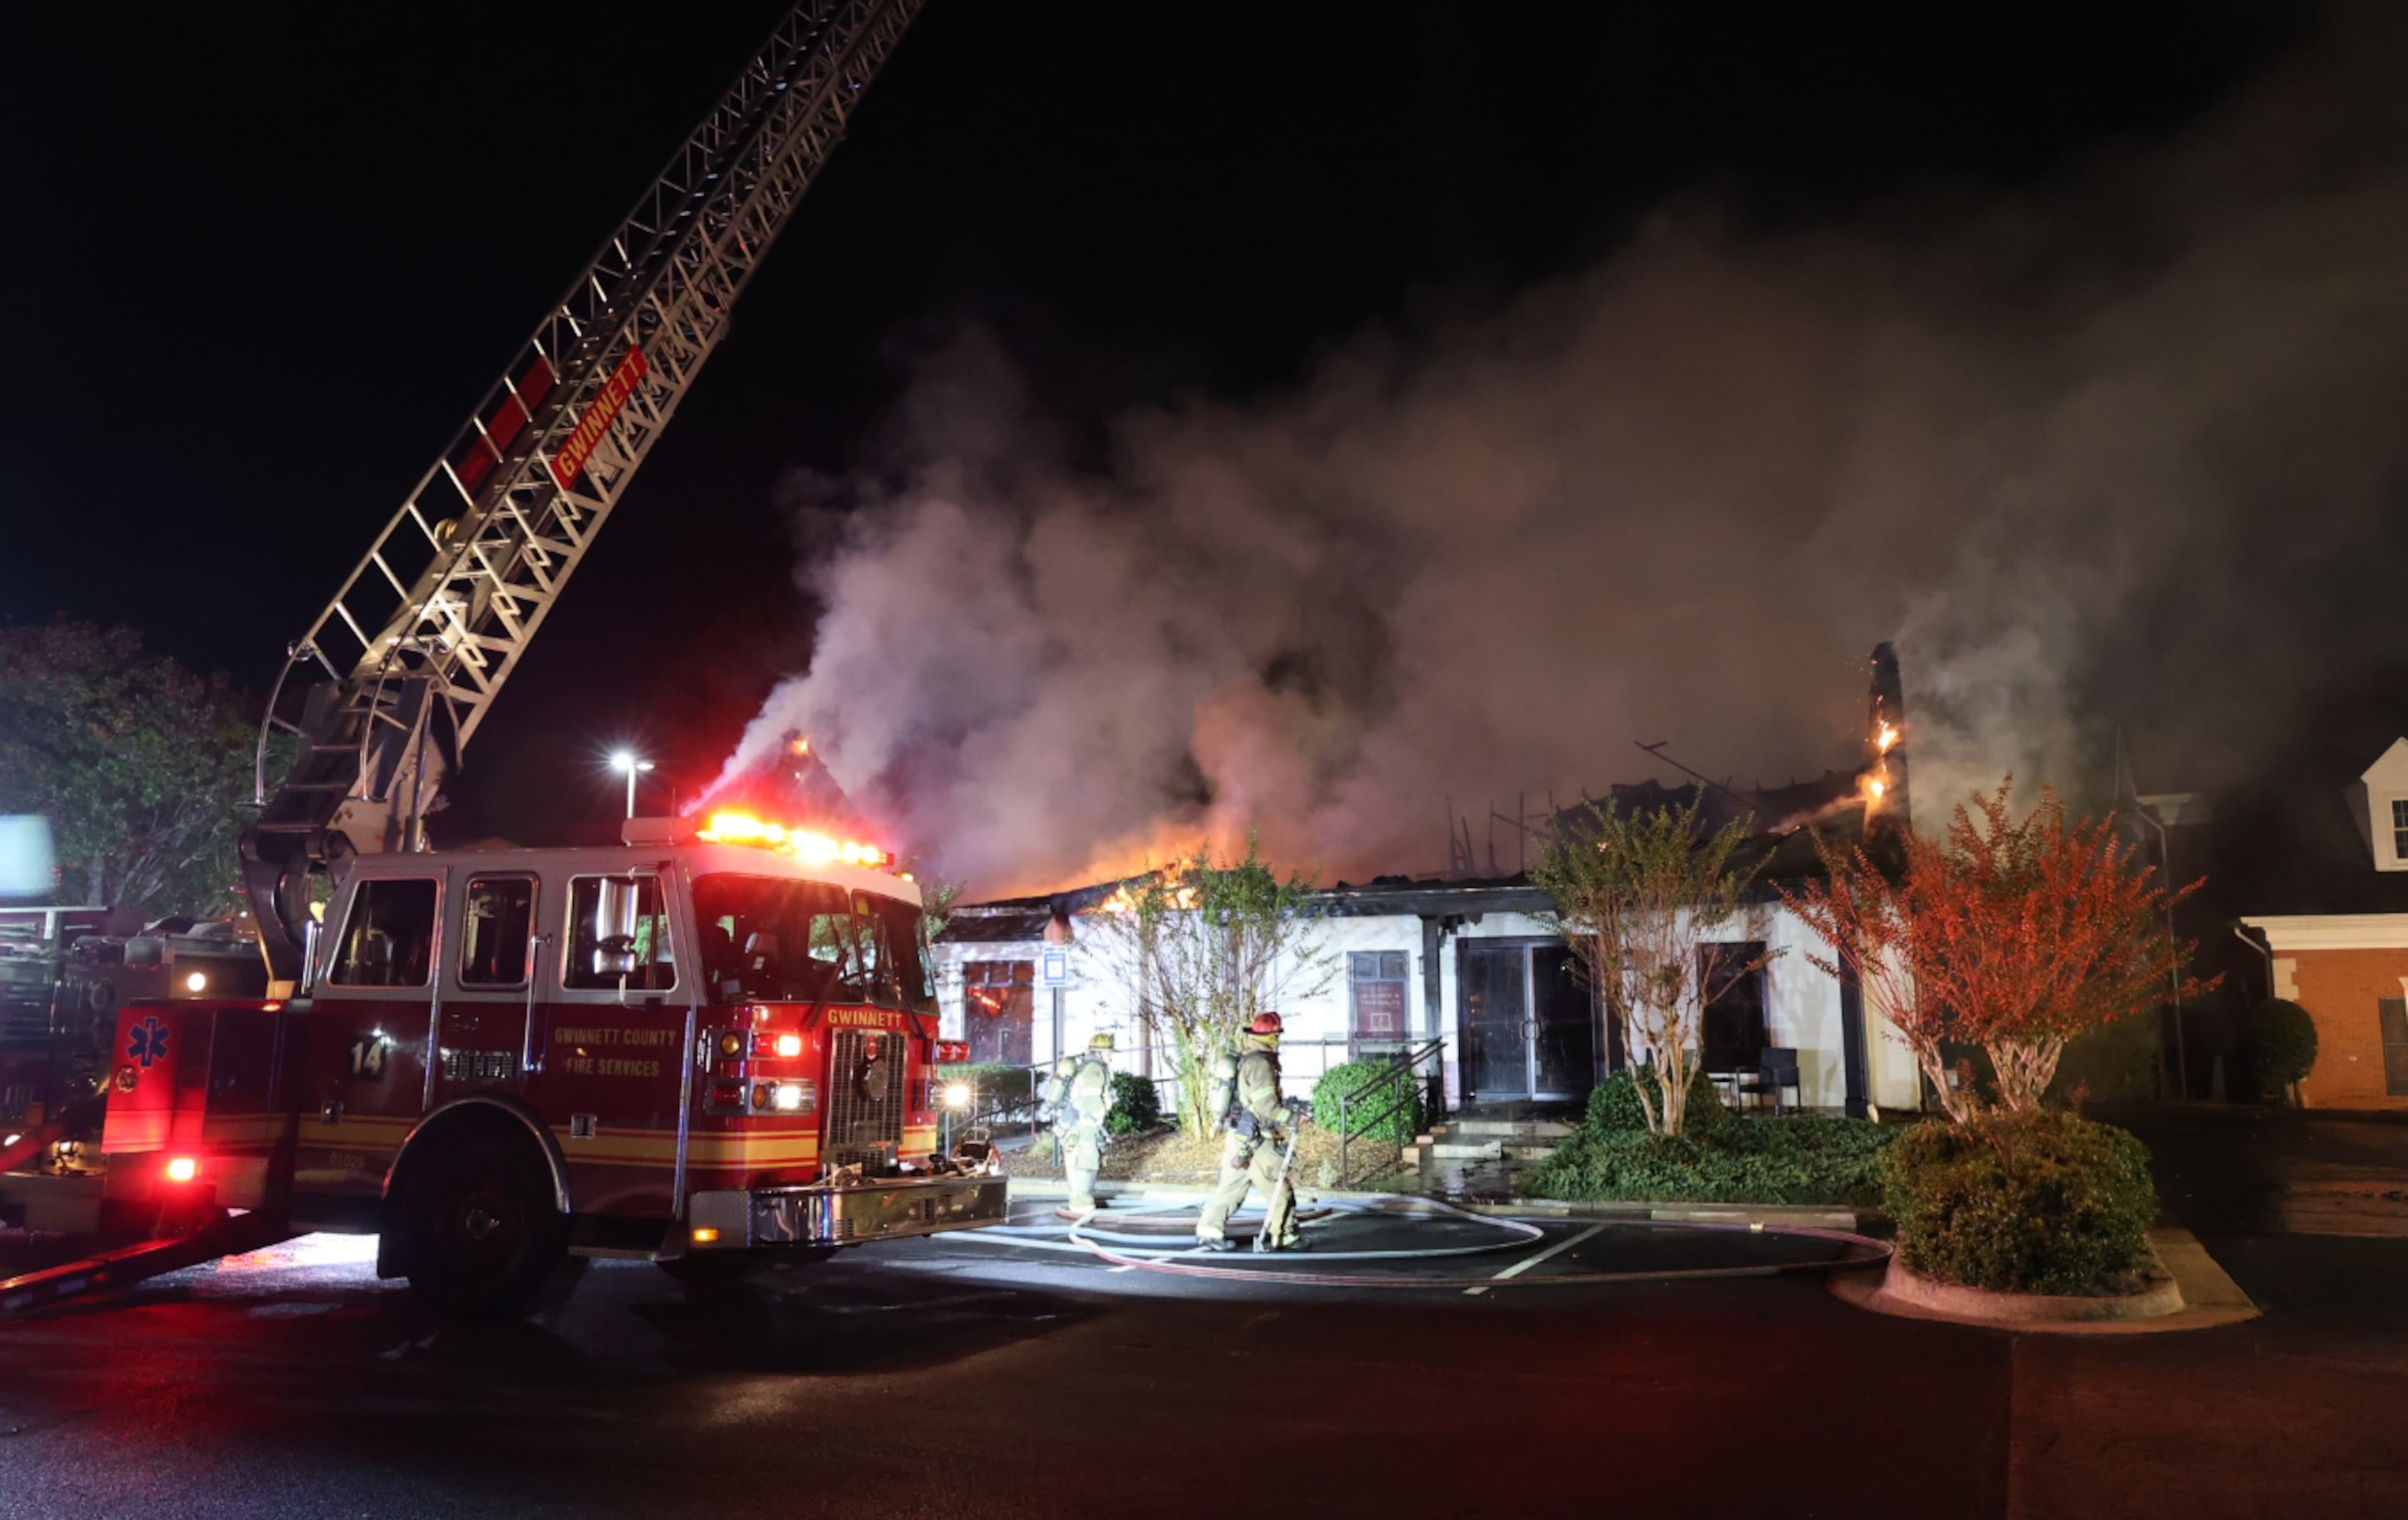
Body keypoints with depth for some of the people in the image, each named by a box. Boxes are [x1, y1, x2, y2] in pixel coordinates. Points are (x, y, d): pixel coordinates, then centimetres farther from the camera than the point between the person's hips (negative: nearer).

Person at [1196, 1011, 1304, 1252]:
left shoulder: (1244, 1060, 12)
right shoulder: (1260, 1064, -17)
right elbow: (1267, 1106, -21)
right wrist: (1294, 1118, -12)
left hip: (1238, 1139, 9)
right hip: (1255, 1142, -9)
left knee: (1230, 1187, 12)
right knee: (1278, 1189, 2)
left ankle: (1208, 1231, 12)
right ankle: (1283, 1237, 10)